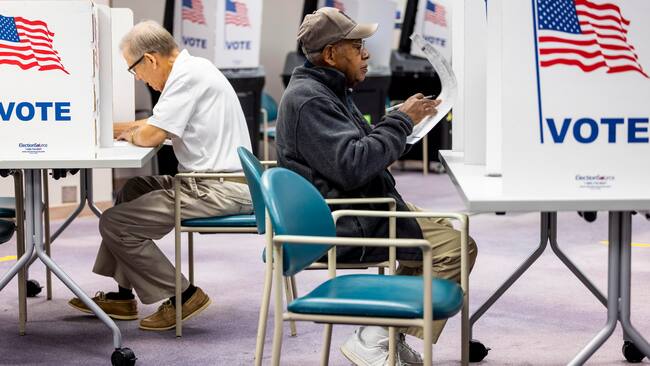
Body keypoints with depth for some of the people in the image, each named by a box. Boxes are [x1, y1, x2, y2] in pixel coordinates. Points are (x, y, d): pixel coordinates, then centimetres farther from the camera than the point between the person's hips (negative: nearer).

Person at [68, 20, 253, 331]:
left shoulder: (188, 76, -17)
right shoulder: (191, 69, 15)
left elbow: (151, 135, -20)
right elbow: (160, 123, 24)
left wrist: (130, 134, 3)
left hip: (220, 190, -11)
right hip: (215, 181, 11)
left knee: (114, 223, -8)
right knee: (132, 191, 25)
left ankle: (182, 296, 0)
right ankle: (123, 296, 25)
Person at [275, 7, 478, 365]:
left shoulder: (327, 90, 17)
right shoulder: (308, 98, -18)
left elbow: (362, 148, 20)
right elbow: (352, 166, -27)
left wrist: (404, 120, 6)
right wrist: (401, 121, -17)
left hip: (355, 209, 11)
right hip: (339, 227, -11)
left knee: (441, 230, 20)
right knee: (454, 246, -17)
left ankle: (390, 334, 17)